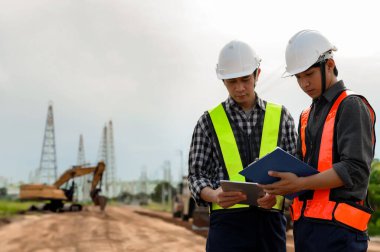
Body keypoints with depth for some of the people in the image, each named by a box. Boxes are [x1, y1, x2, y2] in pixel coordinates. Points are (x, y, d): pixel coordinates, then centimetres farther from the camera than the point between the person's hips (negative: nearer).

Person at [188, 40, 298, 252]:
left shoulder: (281, 116, 11)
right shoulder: (210, 121, 7)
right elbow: (196, 174, 6)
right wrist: (214, 196, -16)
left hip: (271, 221, 2)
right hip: (227, 221, -2)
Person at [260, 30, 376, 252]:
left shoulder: (352, 107, -4)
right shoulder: (307, 116, 21)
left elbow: (355, 170, -14)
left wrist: (300, 184, -20)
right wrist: (282, 181, 0)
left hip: (338, 226, -7)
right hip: (305, 225, 8)